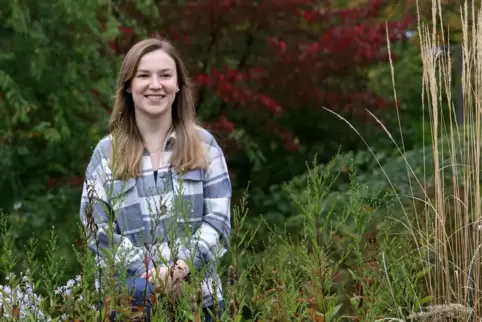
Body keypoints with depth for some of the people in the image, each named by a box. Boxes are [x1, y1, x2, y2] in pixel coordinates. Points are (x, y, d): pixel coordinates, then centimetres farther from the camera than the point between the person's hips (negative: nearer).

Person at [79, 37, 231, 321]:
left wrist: (183, 266, -18)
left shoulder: (204, 145, 6)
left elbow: (218, 219, -1)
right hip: (131, 298, 0)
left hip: (199, 296, 0)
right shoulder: (107, 153, 5)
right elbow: (97, 230, -1)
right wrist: (151, 273, -15)